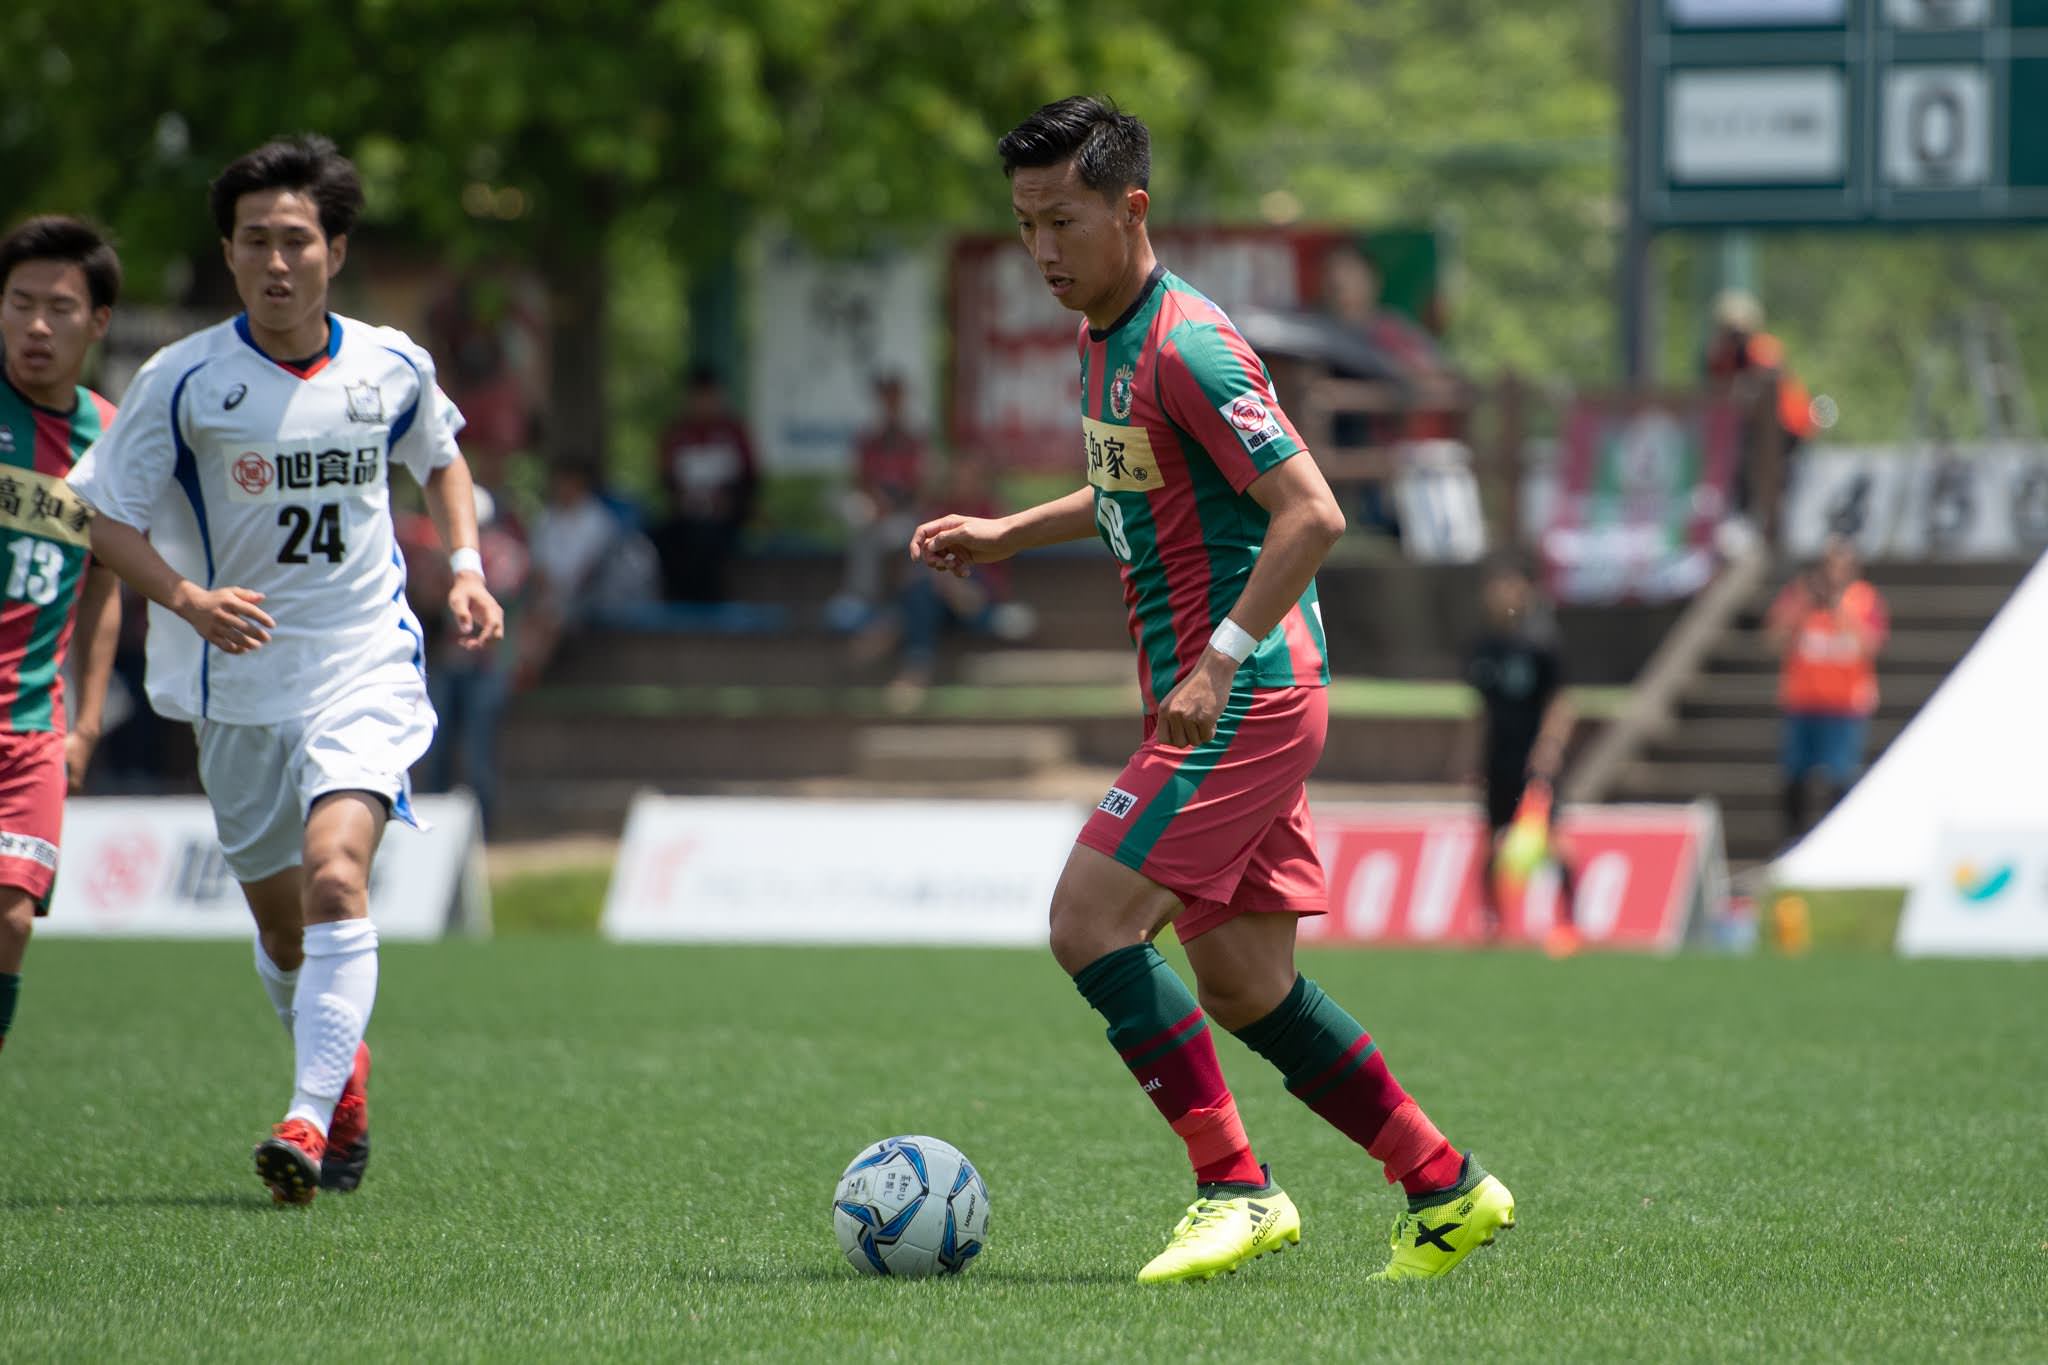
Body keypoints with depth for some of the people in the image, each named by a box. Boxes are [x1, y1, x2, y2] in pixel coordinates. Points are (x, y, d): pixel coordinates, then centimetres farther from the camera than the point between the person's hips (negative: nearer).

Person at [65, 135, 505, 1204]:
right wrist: (185, 598, -25)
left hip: (366, 666, -1)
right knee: (279, 919, 12)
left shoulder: (391, 367, -2)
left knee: (335, 875, -23)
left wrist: (465, 567, 5)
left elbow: (439, 457, 20)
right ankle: (343, 1069, 42)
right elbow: (105, 516, -7)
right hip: (238, 684, 1)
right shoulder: (182, 380, -10)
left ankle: (311, 1119, -28)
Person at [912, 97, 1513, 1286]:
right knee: (1244, 983, 10)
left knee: (1091, 923, -14)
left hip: (1247, 696, -10)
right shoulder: (1105, 339, 13)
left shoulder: (1187, 345, -17)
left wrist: (1218, 664, -24)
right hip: (1238, 700, 10)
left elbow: (1311, 514, -22)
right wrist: (1005, 533, 21)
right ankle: (1446, 1189, 16)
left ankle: (1238, 1190, -10)